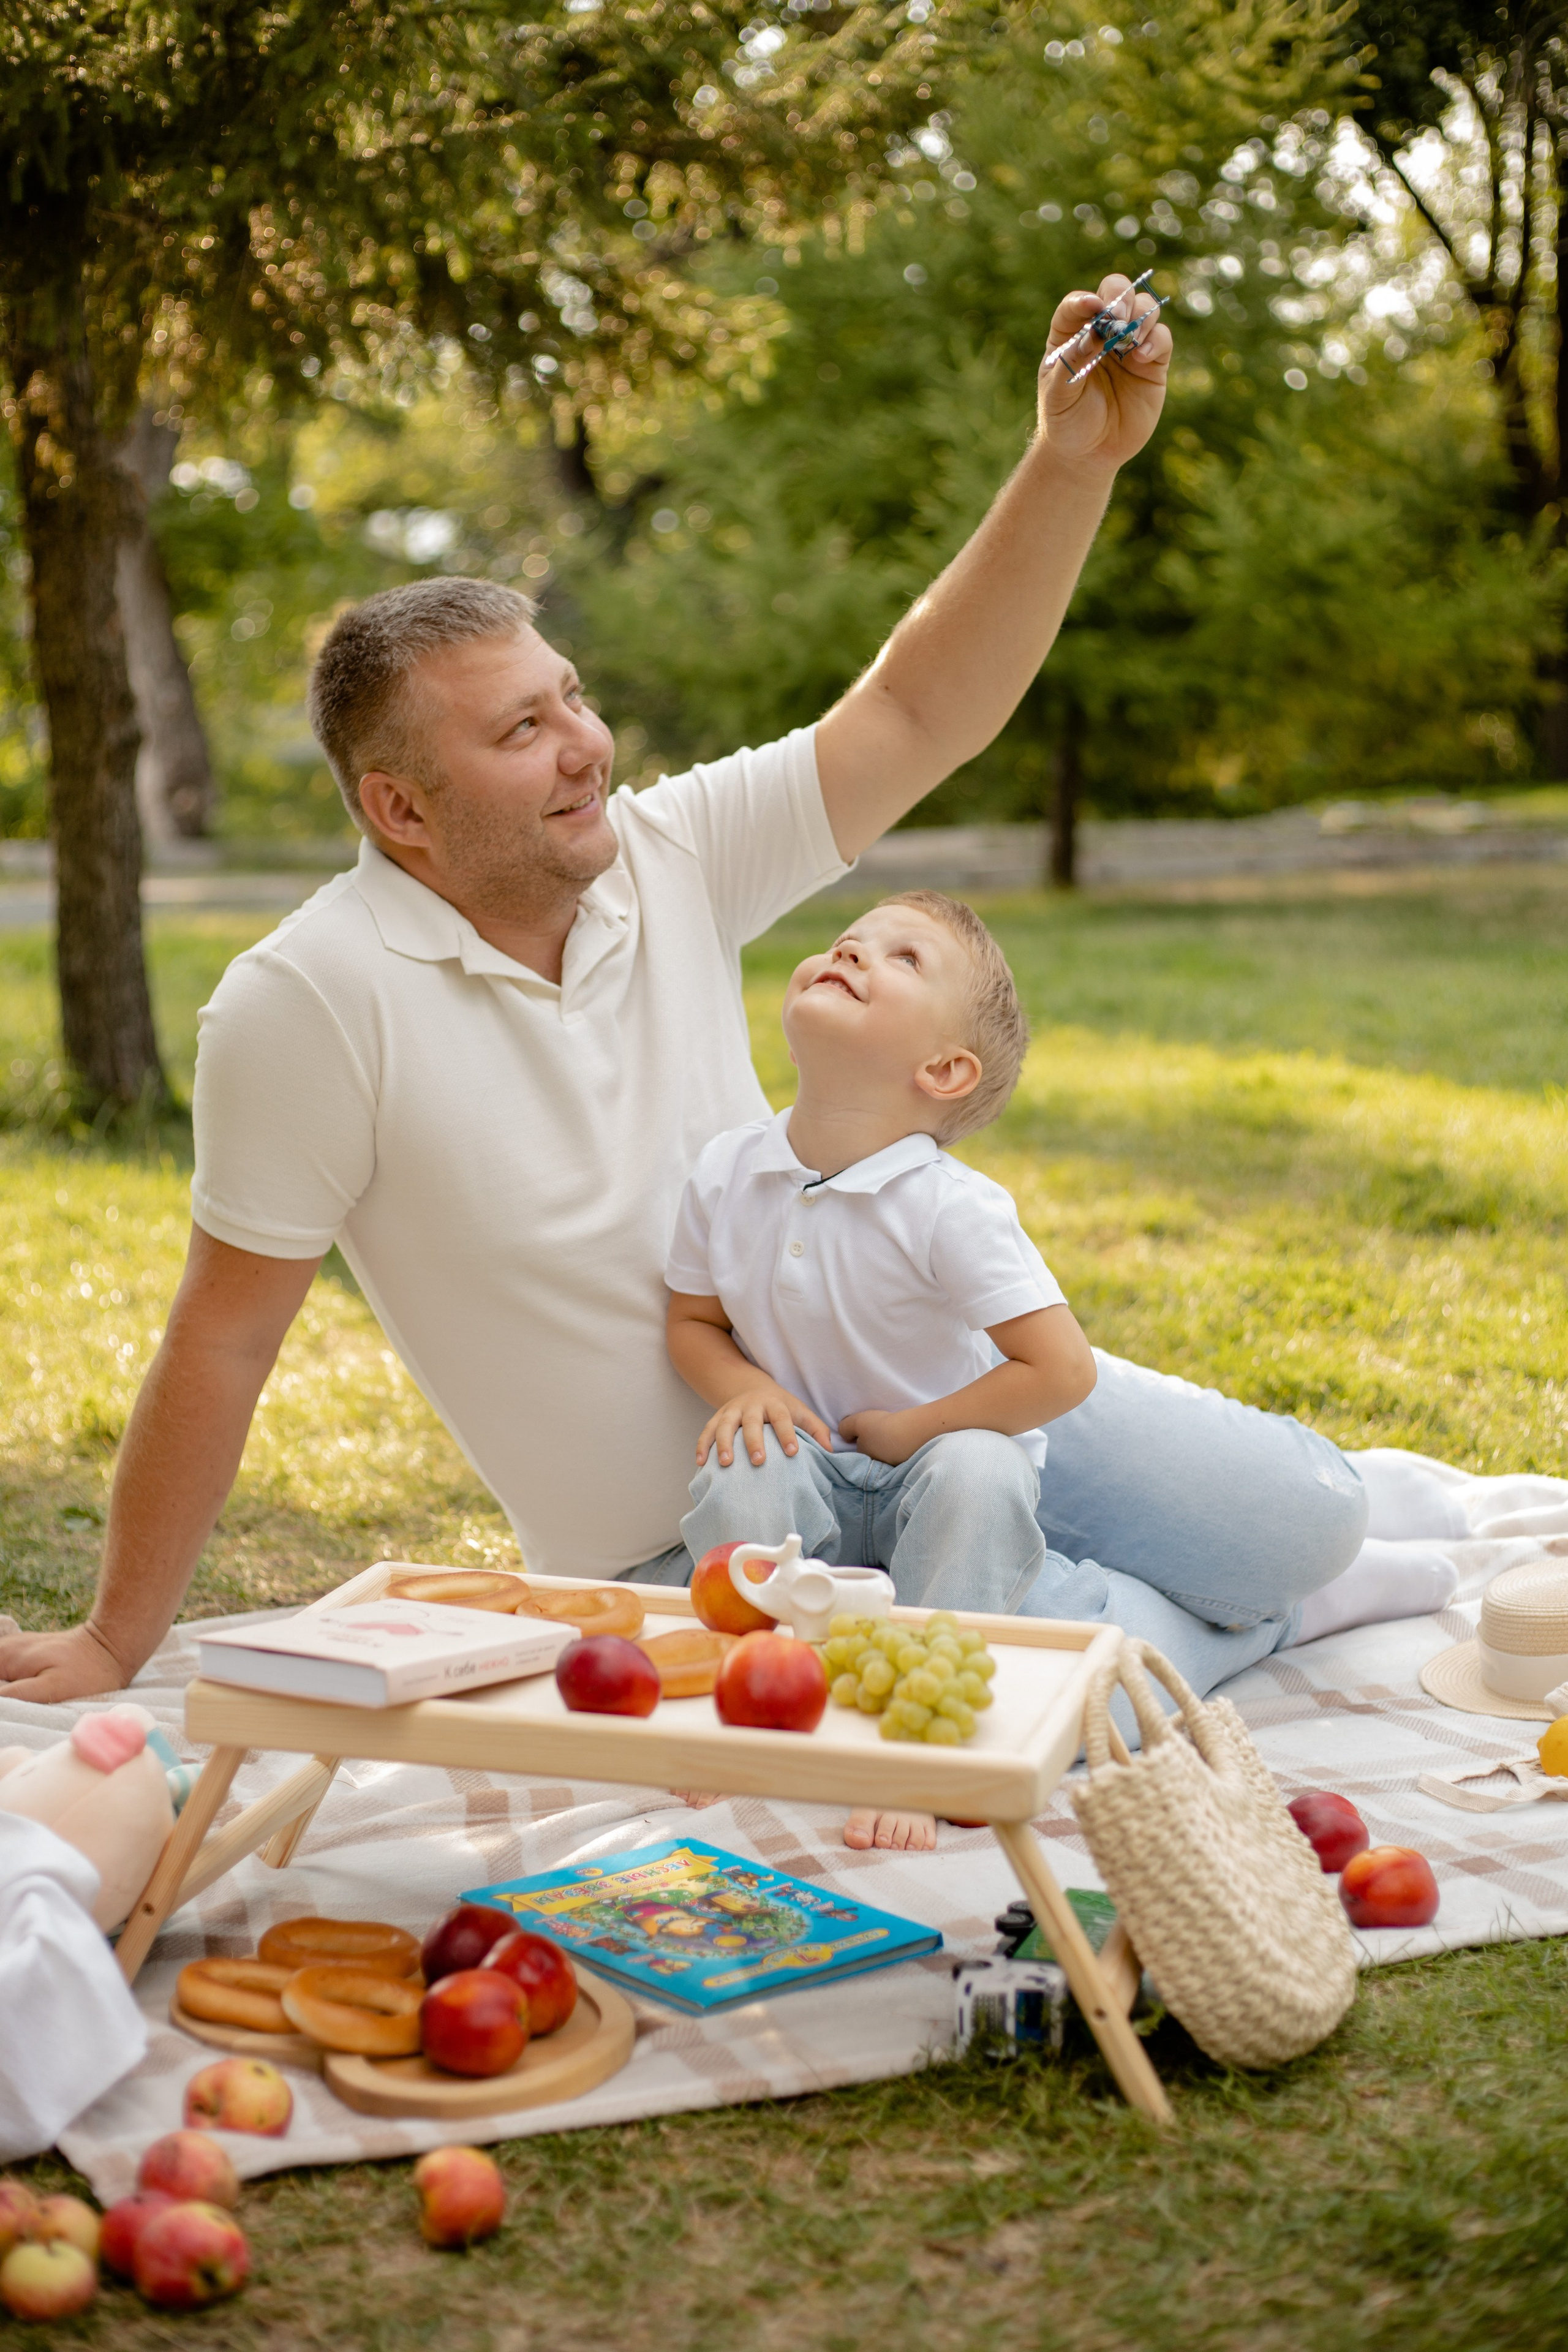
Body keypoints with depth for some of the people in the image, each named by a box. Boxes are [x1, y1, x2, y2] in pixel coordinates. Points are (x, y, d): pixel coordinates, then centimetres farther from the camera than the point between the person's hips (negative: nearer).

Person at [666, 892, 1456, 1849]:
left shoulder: (952, 1208, -25)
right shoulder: (726, 1176, -10)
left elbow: (1061, 1369, -25)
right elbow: (694, 1321, 6)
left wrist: (915, 1428, -20)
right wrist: (743, 1389, -15)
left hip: (964, 1460, -3)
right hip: (828, 1487, 3)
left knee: (974, 1473, -36)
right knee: (739, 1478, -29)